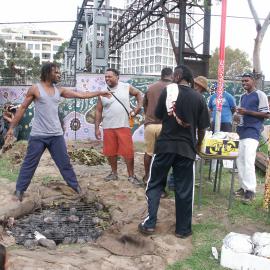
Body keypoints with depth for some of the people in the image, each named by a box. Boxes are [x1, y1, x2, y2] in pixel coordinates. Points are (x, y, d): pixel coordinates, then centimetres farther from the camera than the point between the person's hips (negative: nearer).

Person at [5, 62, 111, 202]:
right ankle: (19, 190, 17)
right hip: (38, 135, -4)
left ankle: (75, 186, 21)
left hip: (56, 135, 4)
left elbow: (81, 95, 10)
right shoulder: (35, 89, -5)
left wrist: (100, 93, 8)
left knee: (64, 162, 11)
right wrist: (11, 127, -2)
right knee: (29, 164, 3)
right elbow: (22, 108, -1)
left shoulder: (59, 90, 8)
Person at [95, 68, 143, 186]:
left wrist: (138, 107, 3)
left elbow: (138, 93, 16)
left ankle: (131, 176, 11)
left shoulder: (126, 87, -1)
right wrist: (97, 128, 1)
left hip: (124, 126, -2)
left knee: (128, 152, -2)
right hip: (108, 127, 2)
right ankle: (114, 173, 29)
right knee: (110, 152, 10)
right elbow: (98, 111, 5)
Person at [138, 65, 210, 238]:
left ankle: (150, 224, 12)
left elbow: (158, 116, 5)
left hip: (165, 144, -1)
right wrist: (199, 144, 19)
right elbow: (202, 127, 3)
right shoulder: (199, 98, 0)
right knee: (184, 189, 9)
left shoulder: (168, 91, -3)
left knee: (155, 184, 13)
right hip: (186, 147, 1)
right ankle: (183, 229, 18)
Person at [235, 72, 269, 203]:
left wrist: (247, 112, -16)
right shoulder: (243, 97, 18)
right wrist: (239, 116, 6)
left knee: (248, 161, -16)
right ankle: (243, 187, 17)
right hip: (241, 132, 8)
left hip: (252, 132, -8)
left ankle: (250, 190, -13)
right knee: (240, 160, 8)